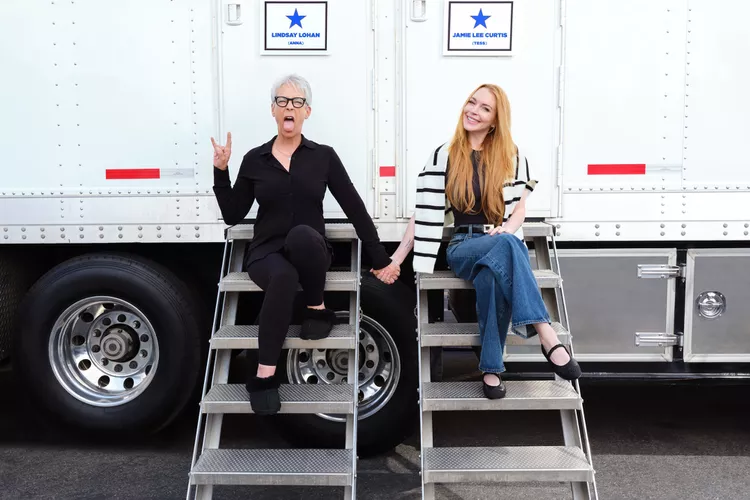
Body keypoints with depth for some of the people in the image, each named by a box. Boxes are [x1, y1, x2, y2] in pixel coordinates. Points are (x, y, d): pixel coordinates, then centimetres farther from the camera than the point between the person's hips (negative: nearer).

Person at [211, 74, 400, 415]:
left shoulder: (323, 156, 3)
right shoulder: (254, 159, 7)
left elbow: (355, 208, 2)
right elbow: (232, 216, 7)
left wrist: (380, 260, 2)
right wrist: (220, 170, -4)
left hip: (309, 253, 0)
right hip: (266, 253, 1)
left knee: (302, 235, -39)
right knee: (283, 276, -38)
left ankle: (317, 309, -13)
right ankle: (264, 376, -27)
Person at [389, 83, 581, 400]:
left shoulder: (512, 157, 11)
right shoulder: (444, 156, 7)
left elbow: (519, 209, 10)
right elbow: (423, 213, 6)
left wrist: (506, 229, -14)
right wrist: (396, 258, 1)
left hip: (505, 244, 1)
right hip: (463, 247, -1)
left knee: (491, 276, -38)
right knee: (506, 246, -38)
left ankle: (491, 369, -32)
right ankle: (547, 337, -43)